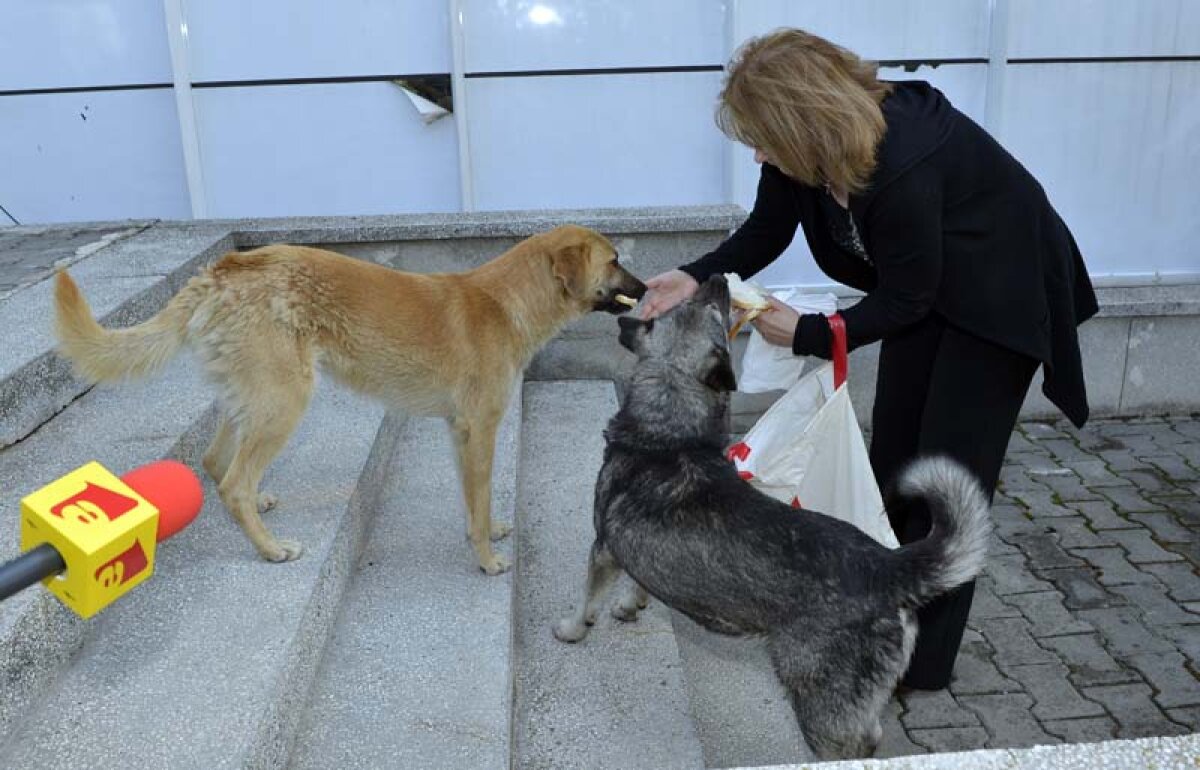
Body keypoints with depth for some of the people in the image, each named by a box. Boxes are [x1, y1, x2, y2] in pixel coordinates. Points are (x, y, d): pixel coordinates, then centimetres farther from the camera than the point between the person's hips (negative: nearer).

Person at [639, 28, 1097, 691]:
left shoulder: (903, 164, -39)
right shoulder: (806, 144, -18)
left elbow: (905, 299, -26)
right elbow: (765, 232, -5)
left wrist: (808, 334, -25)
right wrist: (696, 279, -20)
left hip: (1002, 293, -7)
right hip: (921, 285, 8)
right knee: (890, 450, 10)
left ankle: (923, 661, 11)